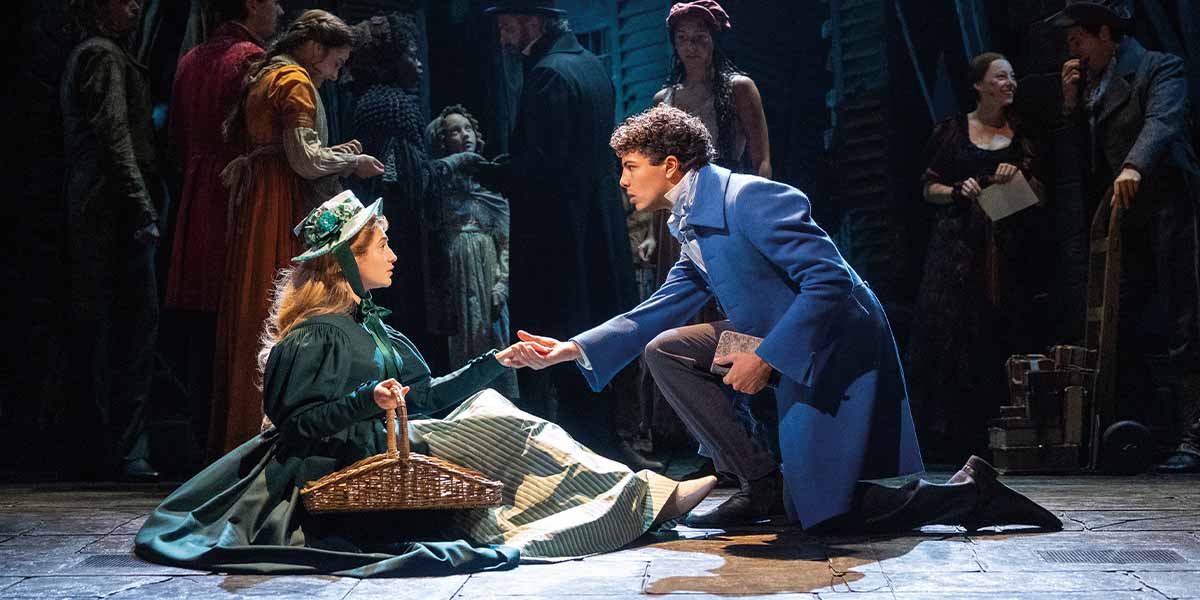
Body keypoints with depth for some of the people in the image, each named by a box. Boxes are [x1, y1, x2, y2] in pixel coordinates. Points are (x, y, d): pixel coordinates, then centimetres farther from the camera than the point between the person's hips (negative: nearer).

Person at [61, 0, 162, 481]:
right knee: (136, 321, -10)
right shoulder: (104, 56, -5)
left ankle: (101, 449, 12)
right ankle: (125, 451, -11)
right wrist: (143, 209, -20)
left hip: (89, 219, 10)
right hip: (115, 212, -10)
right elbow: (115, 140, -16)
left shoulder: (84, 57, 25)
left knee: (96, 332, 9)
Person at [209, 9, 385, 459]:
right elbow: (304, 160, -16)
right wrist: (352, 162, -2)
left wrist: (331, 153, 16)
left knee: (253, 321, 8)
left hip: (255, 211, 9)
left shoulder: (262, 78, 21)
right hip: (284, 216, -9)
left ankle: (240, 435, 11)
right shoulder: (295, 81, -8)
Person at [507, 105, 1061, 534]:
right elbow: (654, 315, 14)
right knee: (665, 350, 0)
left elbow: (829, 280, -25)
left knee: (820, 516, -9)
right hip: (786, 350, 9)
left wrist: (766, 356, -26)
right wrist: (570, 350, 7)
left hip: (837, 351, -9)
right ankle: (760, 484, 2)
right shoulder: (693, 226, 11)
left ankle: (970, 493, 5)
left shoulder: (749, 197, -20)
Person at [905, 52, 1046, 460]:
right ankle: (948, 437, -5)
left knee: (1004, 334, -5)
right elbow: (929, 188, 7)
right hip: (958, 246, -2)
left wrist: (1021, 176, -7)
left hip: (1008, 250, 2)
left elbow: (1039, 197, 11)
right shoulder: (952, 131, 8)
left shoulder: (1021, 135, 13)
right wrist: (959, 191, -11)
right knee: (952, 333, -9)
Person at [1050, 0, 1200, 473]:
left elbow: (1162, 122, -23)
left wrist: (1134, 166, -40)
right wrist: (1071, 103, 4)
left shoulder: (1158, 69, -3)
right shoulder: (1088, 83, 18)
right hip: (1120, 222, 7)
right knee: (1114, 331, 3)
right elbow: (1071, 153, 17)